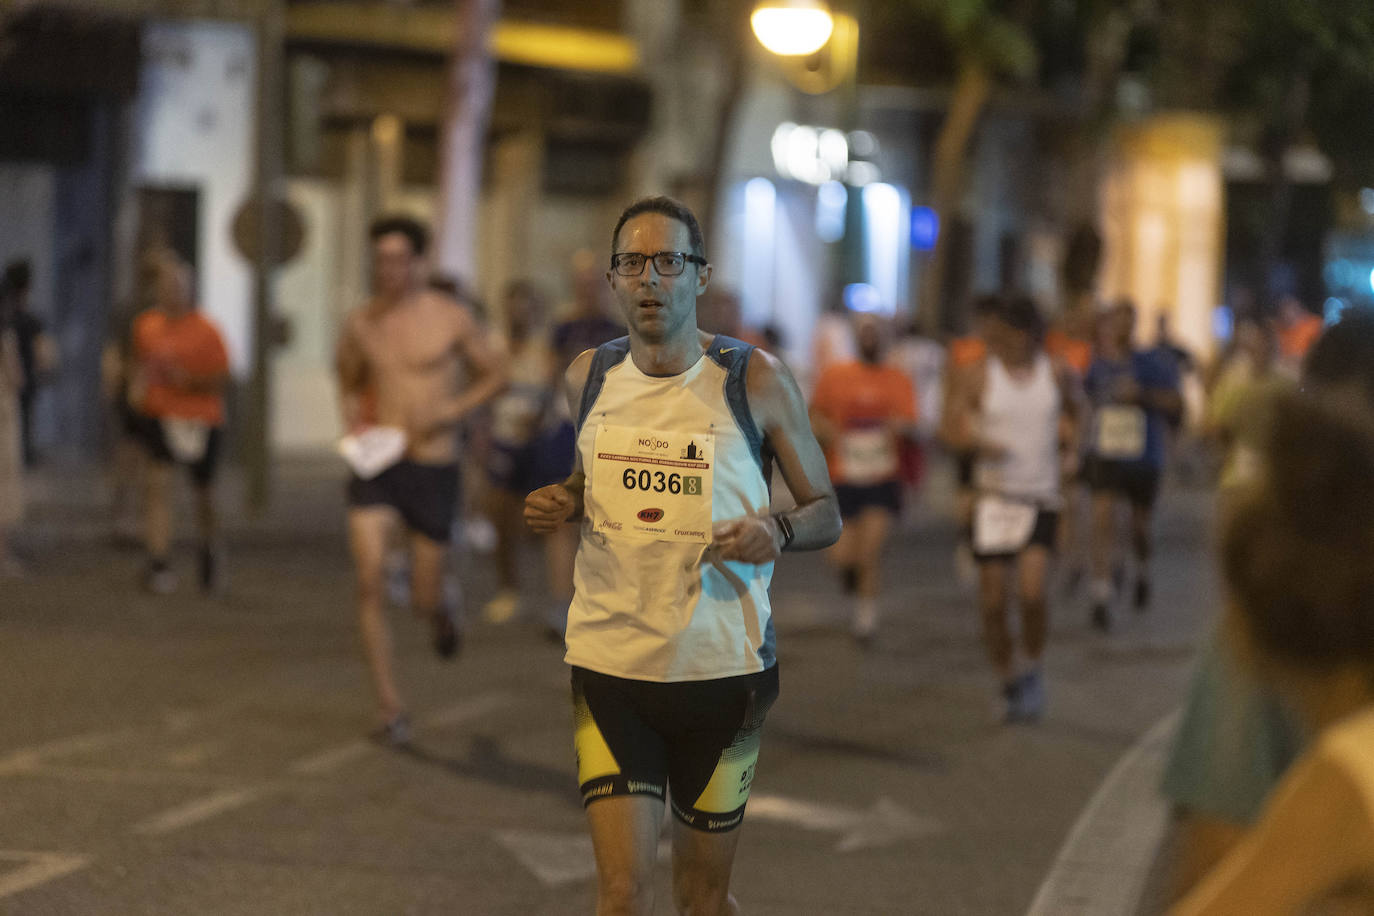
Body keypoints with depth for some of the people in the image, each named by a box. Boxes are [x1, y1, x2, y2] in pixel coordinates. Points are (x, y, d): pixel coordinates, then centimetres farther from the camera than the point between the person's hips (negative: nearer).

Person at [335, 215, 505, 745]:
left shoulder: (450, 318, -5)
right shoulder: (360, 325, 4)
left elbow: (493, 376, 6)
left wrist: (453, 410, -11)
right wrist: (353, 423, 2)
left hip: (433, 469, -2)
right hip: (375, 465, 2)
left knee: (423, 601, 4)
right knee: (370, 583, -14)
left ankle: (440, 612, 45)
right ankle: (391, 711, -5)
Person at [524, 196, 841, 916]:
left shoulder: (755, 381, -4)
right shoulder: (587, 378, 4)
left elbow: (826, 513, 3)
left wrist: (776, 531, -19)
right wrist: (559, 503, 0)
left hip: (723, 664, -1)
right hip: (609, 662, 1)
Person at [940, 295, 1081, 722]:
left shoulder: (1057, 374, 1)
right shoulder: (981, 377, -3)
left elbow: (1072, 409, 23)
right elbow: (951, 426, -1)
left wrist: (1070, 448, 12)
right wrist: (977, 442, -20)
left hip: (1042, 499, 0)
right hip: (995, 498, 0)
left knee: (1033, 591, -18)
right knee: (992, 602, 0)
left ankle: (1032, 670, 7)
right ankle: (1008, 684, 20)